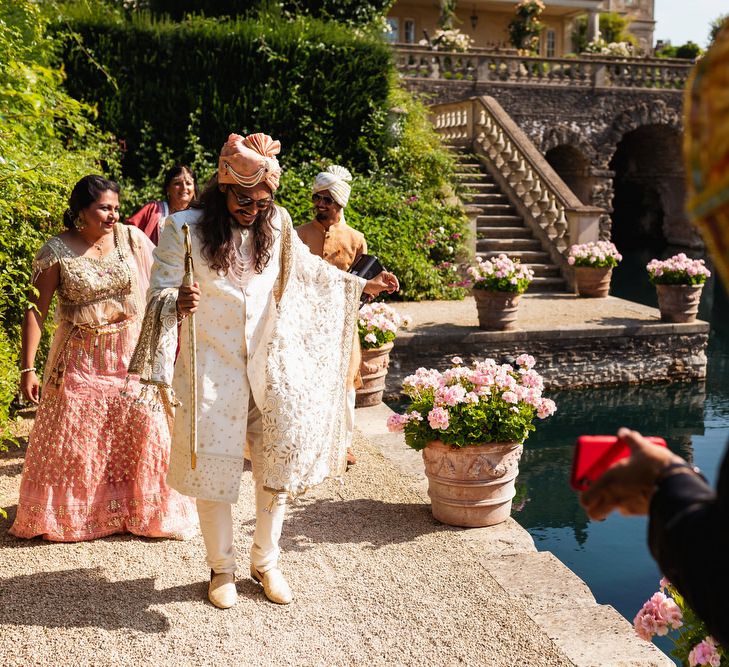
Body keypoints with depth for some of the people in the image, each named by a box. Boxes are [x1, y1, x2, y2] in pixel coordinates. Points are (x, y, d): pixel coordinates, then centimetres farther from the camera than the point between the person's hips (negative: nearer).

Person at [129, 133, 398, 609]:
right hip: (213, 369, -3)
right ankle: (222, 568, 25)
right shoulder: (185, 229, -9)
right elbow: (160, 292, -11)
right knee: (214, 467, 3)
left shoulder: (276, 225, 4)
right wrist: (177, 303, -34)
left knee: (280, 463, 5)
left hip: (271, 364, 3)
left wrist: (363, 285, 18)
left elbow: (308, 268, 19)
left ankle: (266, 562, 26)